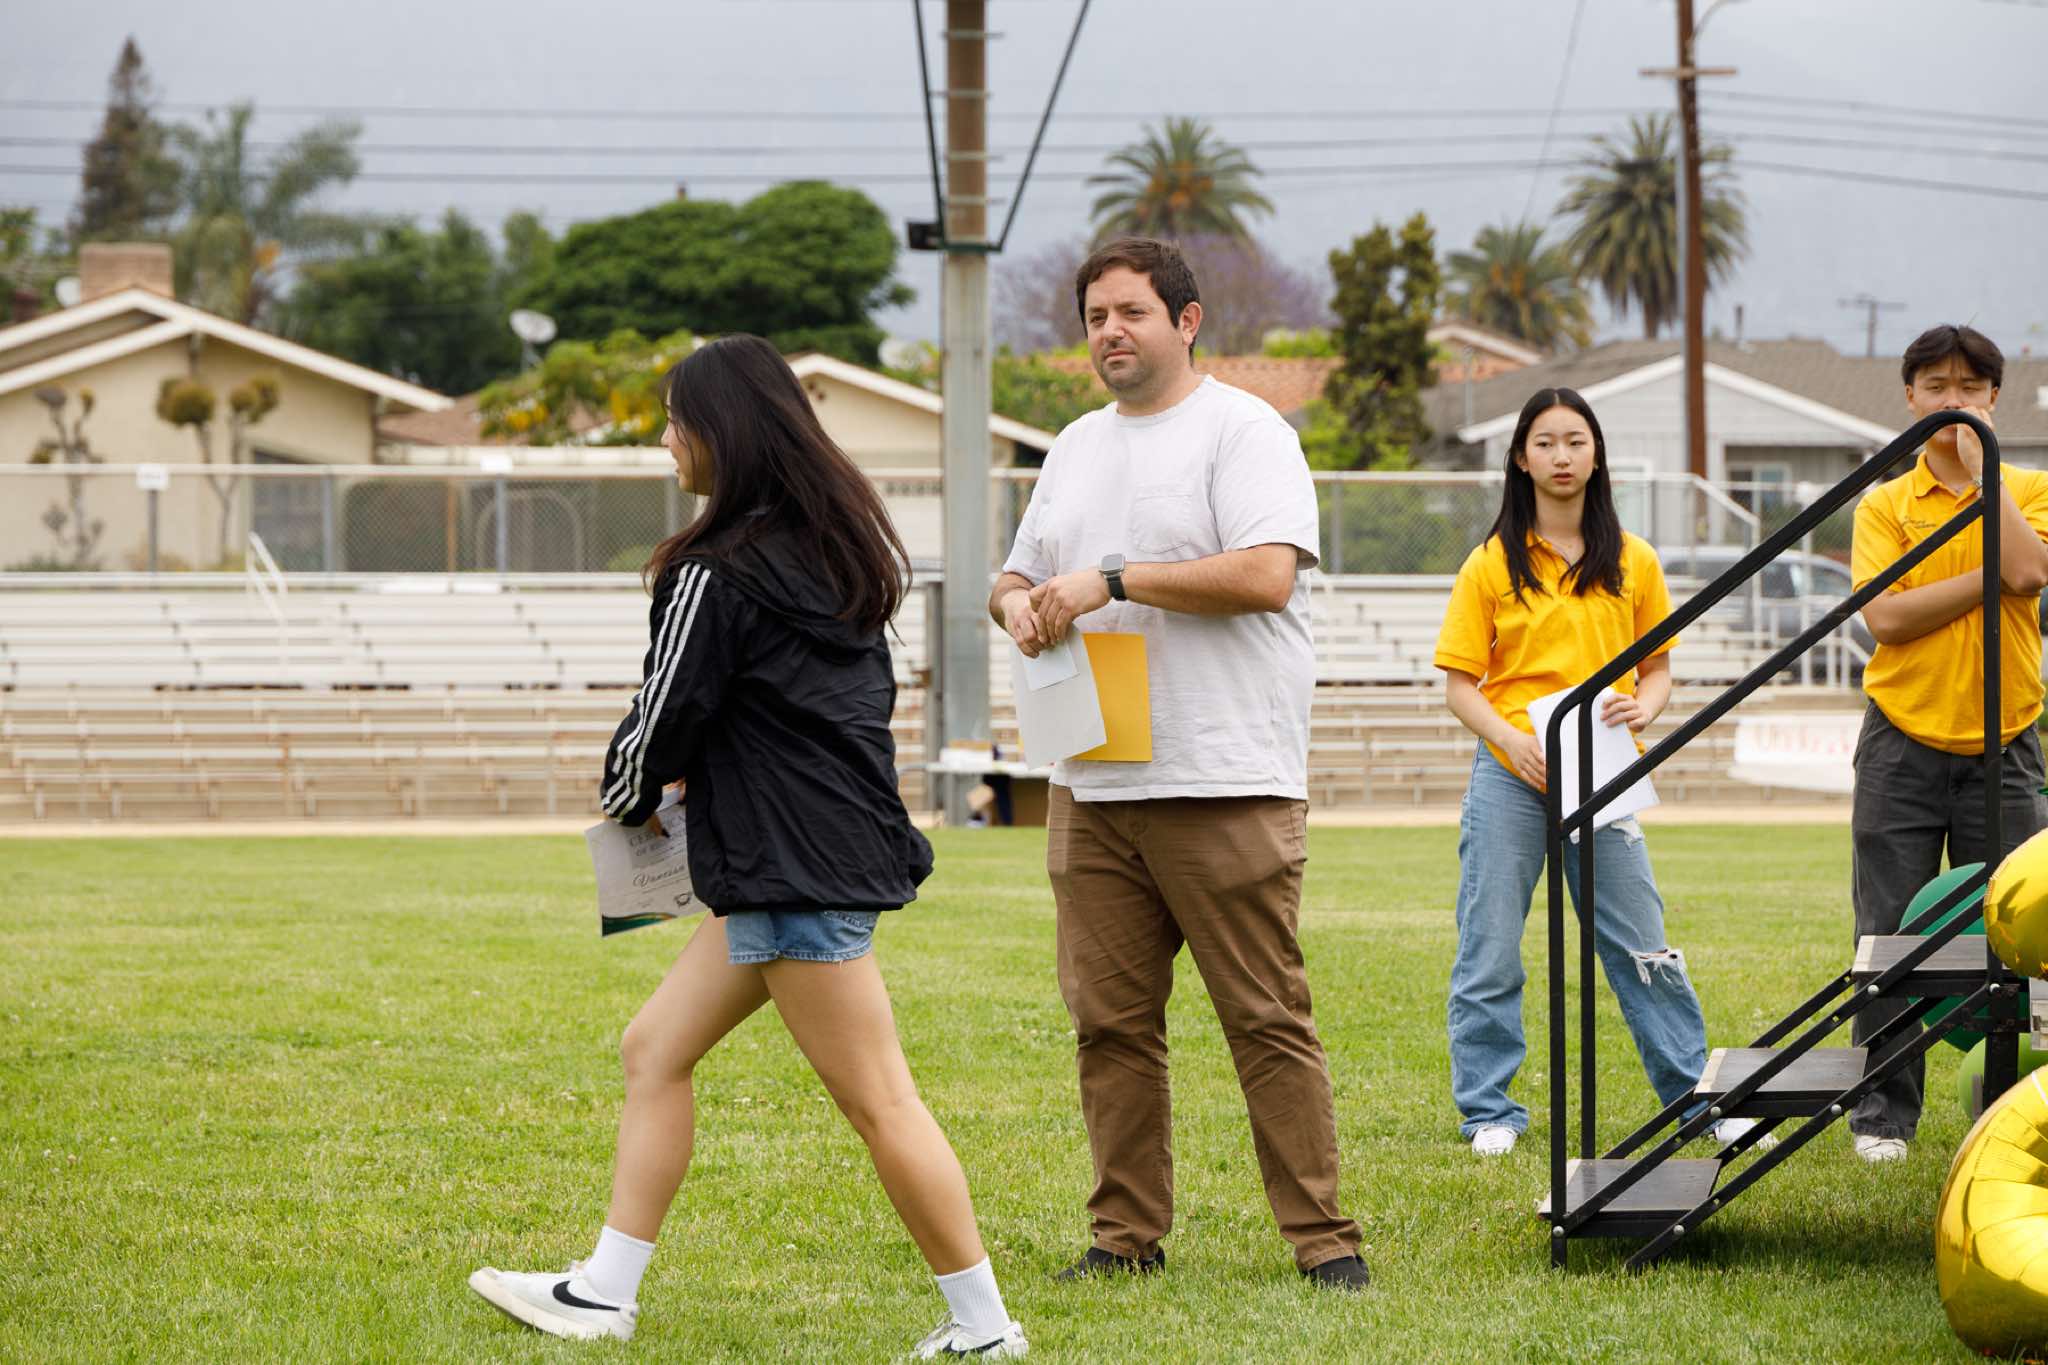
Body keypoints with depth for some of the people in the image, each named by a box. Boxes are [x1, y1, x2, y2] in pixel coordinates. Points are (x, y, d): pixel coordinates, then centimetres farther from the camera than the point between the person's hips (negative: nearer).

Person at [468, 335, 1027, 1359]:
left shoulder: (718, 573, -15)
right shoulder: (833, 545, 13)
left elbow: (665, 712, -10)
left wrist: (631, 797, 12)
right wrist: (698, 778, 21)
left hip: (798, 868, -10)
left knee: (877, 1101, -6)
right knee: (655, 1049, 14)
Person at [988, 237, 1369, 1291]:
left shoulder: (1242, 430, -3)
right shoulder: (1076, 448, 20)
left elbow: (1266, 574, -16)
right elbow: (1018, 573, 28)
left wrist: (1111, 581, -16)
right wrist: (1019, 603, 3)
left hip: (1222, 782, -7)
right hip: (1089, 787, 7)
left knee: (1267, 1019, -6)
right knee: (1110, 1019, 6)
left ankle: (1322, 1237, -3)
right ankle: (1127, 1233, 12)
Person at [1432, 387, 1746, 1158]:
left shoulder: (1633, 563, 8)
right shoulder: (1492, 565, 2)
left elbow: (1659, 667, 13)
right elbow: (1460, 685, 0)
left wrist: (1645, 705, -11)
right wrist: (1513, 740, -17)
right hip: (1511, 777, -1)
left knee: (1642, 947, 3)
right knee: (1490, 950, 0)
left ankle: (1696, 1097, 11)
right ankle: (1489, 1113, 9)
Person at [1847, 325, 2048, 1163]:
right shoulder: (1884, 505, 4)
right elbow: (1887, 617, -11)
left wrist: (1980, 465, -11)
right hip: (1903, 747, 0)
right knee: (1891, 935, 0)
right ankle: (1883, 1113, 7)